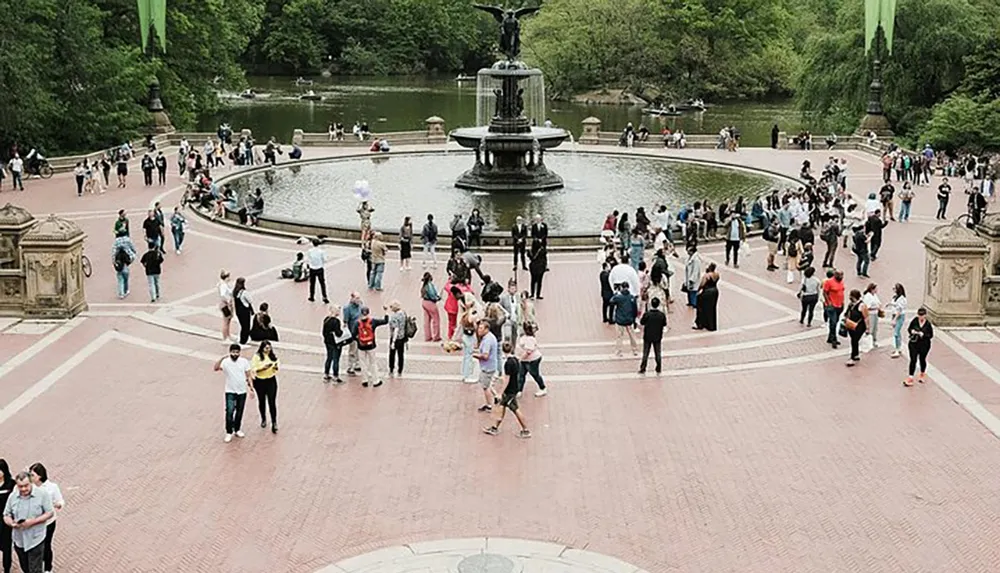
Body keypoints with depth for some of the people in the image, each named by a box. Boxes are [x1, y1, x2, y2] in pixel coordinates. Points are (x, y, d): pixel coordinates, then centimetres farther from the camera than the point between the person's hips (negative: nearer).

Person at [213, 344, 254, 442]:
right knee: (229, 412, -12)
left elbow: (248, 376, 3)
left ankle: (237, 430, 31)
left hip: (242, 391, 3)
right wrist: (222, 358, -41)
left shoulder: (244, 362, -3)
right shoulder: (225, 362, -10)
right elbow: (216, 368, -28)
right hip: (230, 392, -3)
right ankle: (229, 433, -2)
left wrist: (250, 388, 0)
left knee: (239, 412, 14)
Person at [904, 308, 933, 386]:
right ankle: (910, 378, -4)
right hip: (913, 343, 0)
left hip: (924, 345, 0)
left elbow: (931, 335, -5)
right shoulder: (914, 321, -6)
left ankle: (922, 375, 41)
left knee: (922, 359, 15)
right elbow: (909, 329, 4)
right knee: (913, 360, -4)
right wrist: (912, 331, -19)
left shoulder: (928, 324, -9)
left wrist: (923, 334, -22)